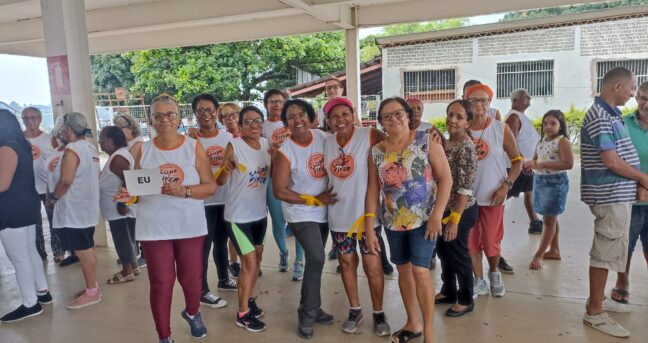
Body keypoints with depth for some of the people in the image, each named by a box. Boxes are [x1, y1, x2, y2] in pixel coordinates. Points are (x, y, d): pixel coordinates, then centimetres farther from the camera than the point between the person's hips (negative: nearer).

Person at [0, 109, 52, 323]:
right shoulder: (22, 145, 12)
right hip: (27, 206, 10)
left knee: (19, 258, -1)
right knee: (30, 252, 18)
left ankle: (30, 304, 8)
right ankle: (42, 292, 28)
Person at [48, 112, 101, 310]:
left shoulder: (72, 149, -17)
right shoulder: (90, 148, 11)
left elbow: (66, 181, -24)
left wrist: (53, 197, -10)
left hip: (74, 209, -9)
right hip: (87, 206, 10)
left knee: (82, 251, -3)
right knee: (88, 248, 15)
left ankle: (91, 292, 4)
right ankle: (92, 286, 24)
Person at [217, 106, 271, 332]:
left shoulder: (267, 144, -2)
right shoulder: (234, 146, -17)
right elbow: (219, 182, -15)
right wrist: (227, 167, -35)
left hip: (260, 212, 6)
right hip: (238, 215, -6)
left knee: (257, 259, 19)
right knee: (250, 263, -1)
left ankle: (248, 300, 39)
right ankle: (243, 314, 16)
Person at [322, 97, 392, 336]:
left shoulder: (370, 136, -11)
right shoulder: (327, 143, 4)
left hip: (366, 213, -4)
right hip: (338, 214, 4)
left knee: (372, 265, 3)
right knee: (346, 262, 15)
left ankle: (378, 313, 25)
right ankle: (355, 310, 33)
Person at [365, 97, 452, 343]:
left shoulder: (426, 141, -8)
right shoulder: (376, 152, 0)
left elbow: (445, 178, -9)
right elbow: (372, 190, 2)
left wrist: (436, 215, -17)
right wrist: (369, 228, -1)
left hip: (423, 219, -4)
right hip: (393, 221, 4)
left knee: (420, 271, -9)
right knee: (403, 269, 14)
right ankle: (412, 322, 33)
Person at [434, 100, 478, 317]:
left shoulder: (466, 147, -20)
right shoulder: (447, 142, 5)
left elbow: (465, 188, -23)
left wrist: (455, 219, -23)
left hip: (461, 211, -8)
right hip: (444, 208, 8)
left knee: (458, 254, 7)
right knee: (443, 250, 19)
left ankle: (466, 300, 26)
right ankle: (448, 291, 39)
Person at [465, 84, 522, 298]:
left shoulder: (501, 130, -4)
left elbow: (517, 161, 1)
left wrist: (505, 186, -11)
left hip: (492, 196, -1)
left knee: (491, 242, 7)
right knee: (471, 241, 8)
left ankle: (494, 274, 37)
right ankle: (479, 282, 26)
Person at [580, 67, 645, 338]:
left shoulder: (611, 115, 15)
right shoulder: (599, 117, -17)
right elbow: (610, 161, -21)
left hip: (618, 193, 10)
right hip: (610, 195, -10)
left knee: (611, 249, 19)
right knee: (605, 251, -4)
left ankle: (599, 298, 32)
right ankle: (594, 312, 5)